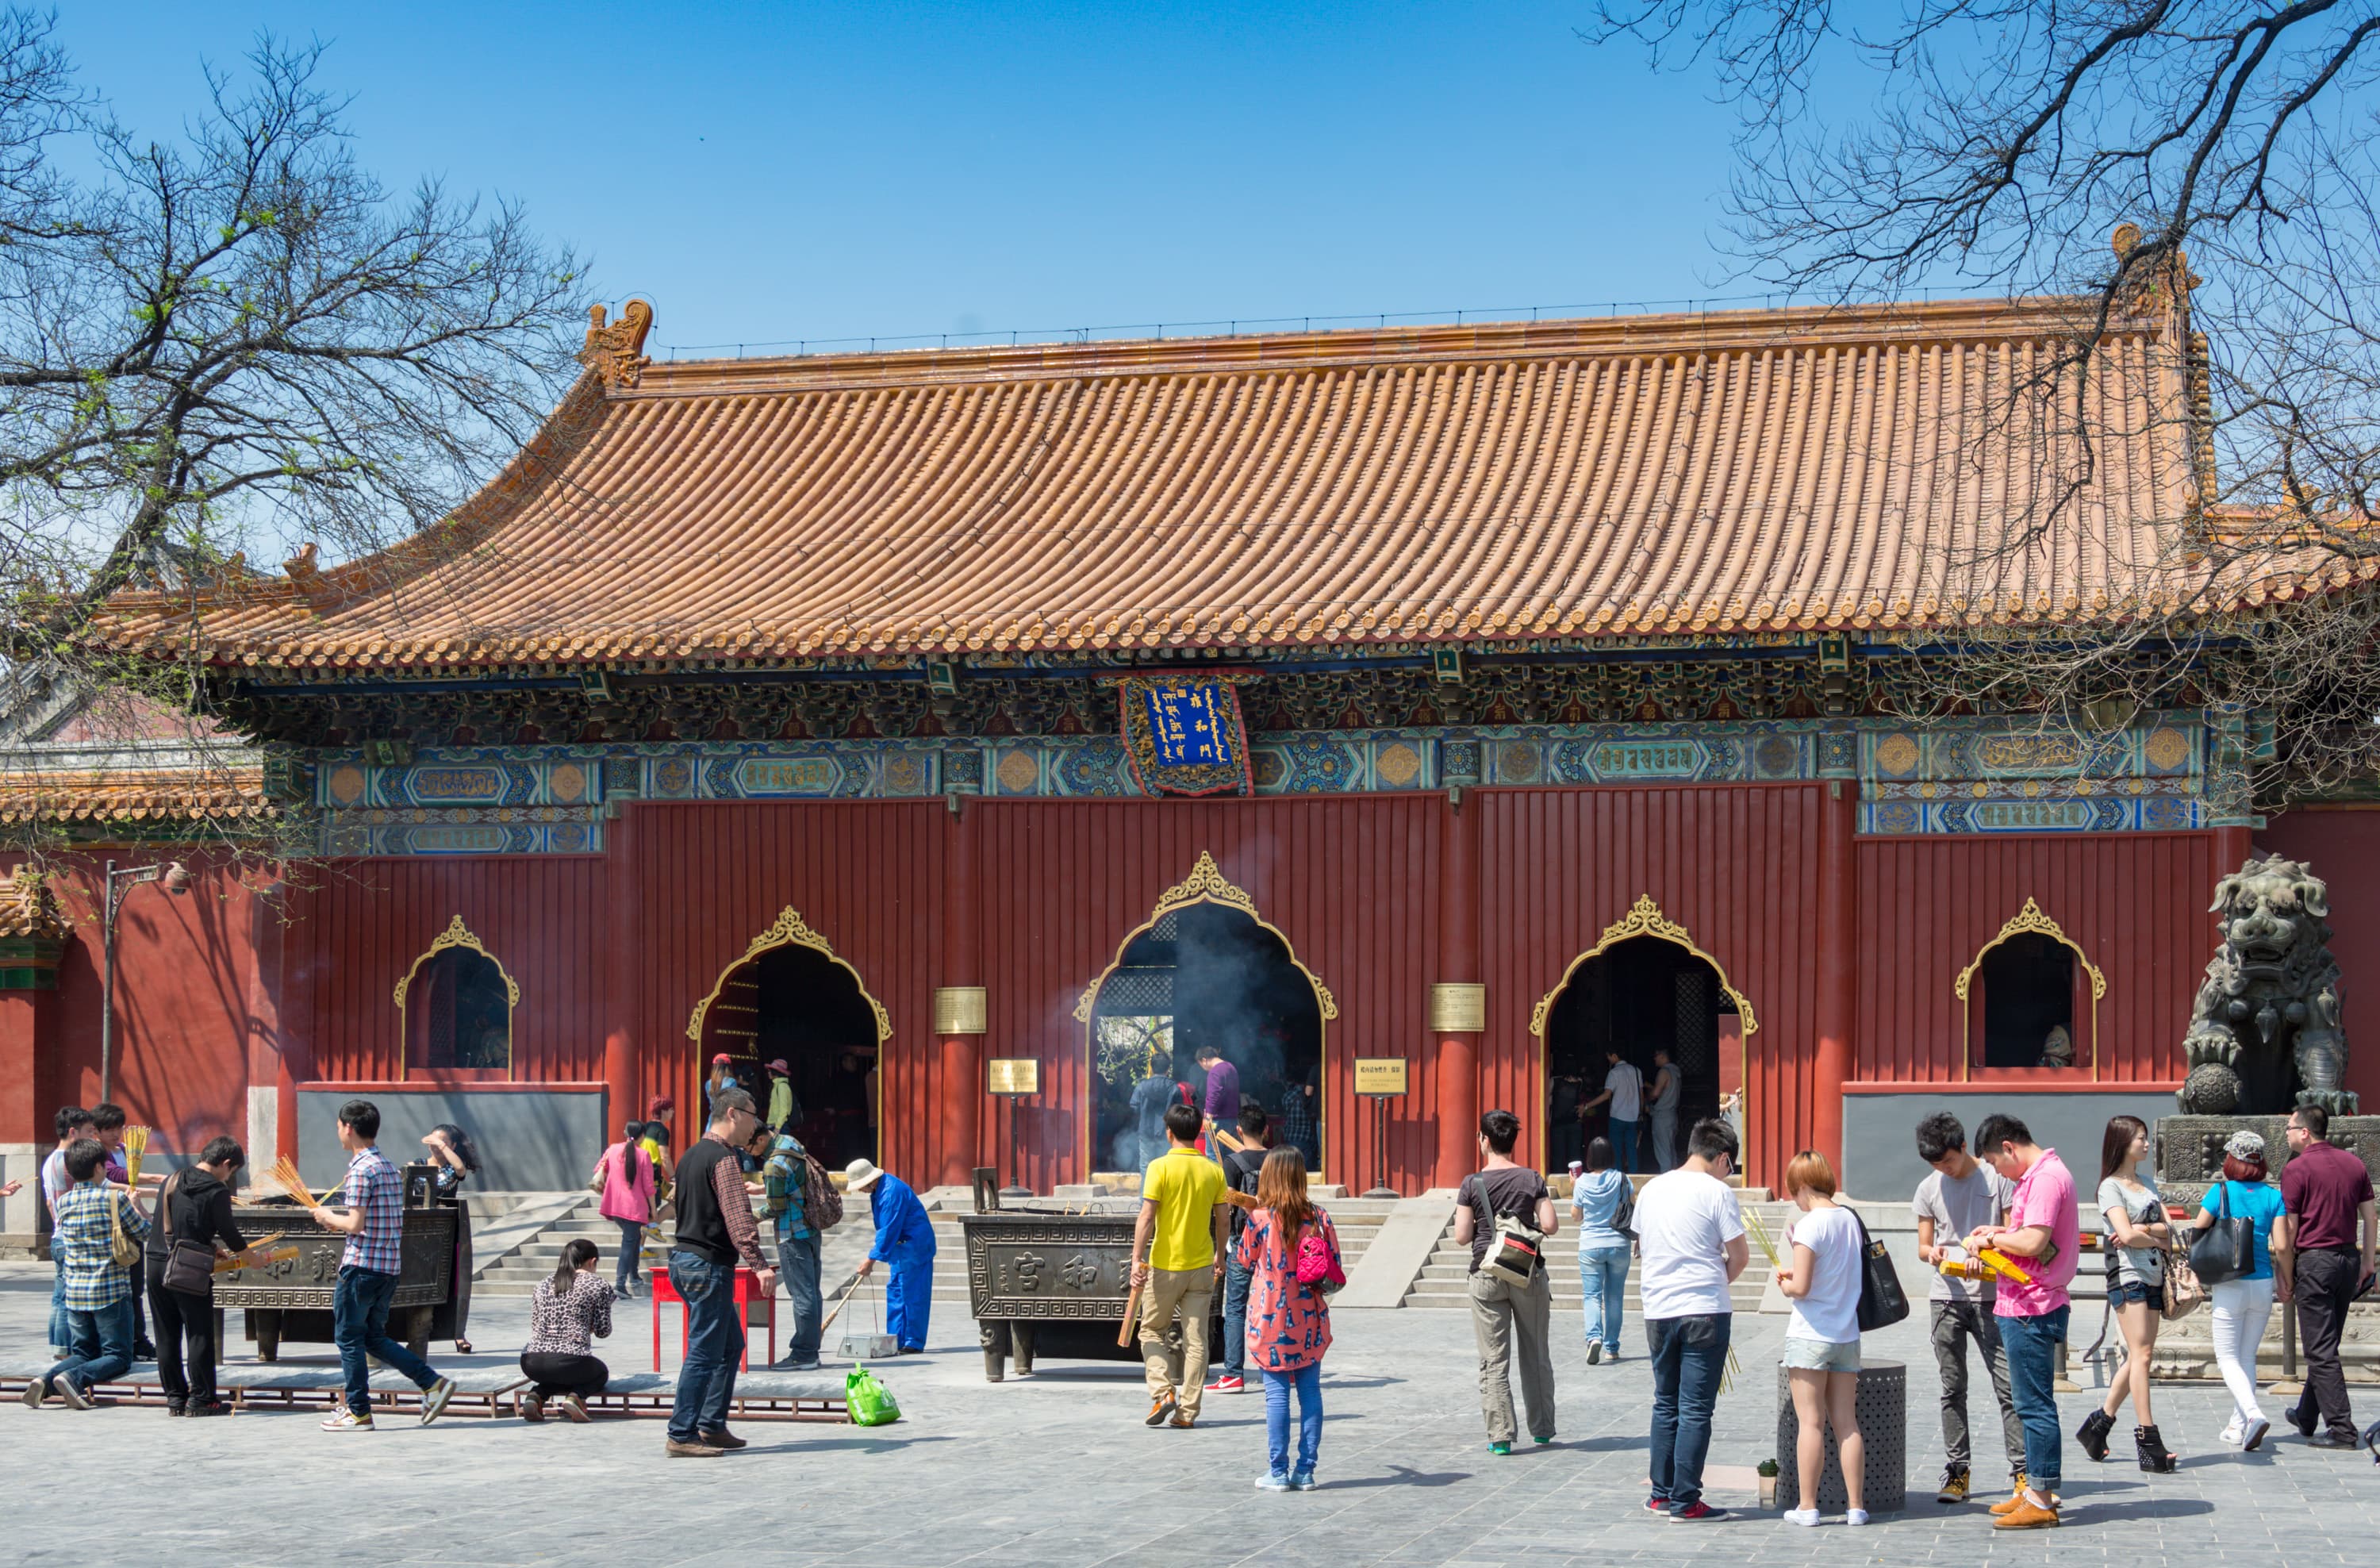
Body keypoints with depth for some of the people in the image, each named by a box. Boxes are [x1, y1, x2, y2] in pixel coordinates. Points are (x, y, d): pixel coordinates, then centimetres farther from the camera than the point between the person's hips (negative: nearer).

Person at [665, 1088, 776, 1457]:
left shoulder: (692, 1156, 16)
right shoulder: (724, 1159, -15)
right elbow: (738, 1217, -25)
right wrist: (759, 1265, -32)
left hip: (685, 1260, 10)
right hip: (709, 1265, -10)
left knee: (731, 1345, 17)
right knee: (704, 1354, -6)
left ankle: (712, 1426, 19)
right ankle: (681, 1437, -5)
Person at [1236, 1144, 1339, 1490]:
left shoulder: (1259, 1219, -10)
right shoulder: (1319, 1219, -3)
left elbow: (1244, 1261, 4)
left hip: (1272, 1322, -2)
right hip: (1309, 1320, 3)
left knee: (1277, 1393, 1)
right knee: (1310, 1391, 7)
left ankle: (1278, 1472, 3)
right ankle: (1305, 1470, 10)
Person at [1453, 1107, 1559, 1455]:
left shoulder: (1473, 1184, -4)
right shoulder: (1532, 1179, -2)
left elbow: (1461, 1237, -6)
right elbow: (1551, 1225, -7)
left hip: (1487, 1275, -1)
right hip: (1528, 1273, 1)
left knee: (1493, 1360, 1)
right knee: (1536, 1355, 13)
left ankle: (1501, 1435, -4)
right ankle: (1542, 1429, 19)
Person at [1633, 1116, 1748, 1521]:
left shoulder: (1651, 1189, 10)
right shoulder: (1716, 1192, -8)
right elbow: (1740, 1256, -7)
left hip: (1658, 1309, 5)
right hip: (1705, 1310, -5)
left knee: (1666, 1404, 16)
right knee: (1695, 1409, -1)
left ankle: (1661, 1495, 19)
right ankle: (1686, 1502, -1)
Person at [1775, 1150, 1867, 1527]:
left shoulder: (1810, 1224, -14)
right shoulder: (1850, 1219, 6)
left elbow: (1801, 1286, -19)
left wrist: (1784, 1284, 2)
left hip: (1811, 1337, -6)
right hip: (1847, 1335, 6)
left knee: (1810, 1423, -1)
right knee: (1847, 1424, 8)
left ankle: (1808, 1506, 2)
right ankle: (1855, 1506, 9)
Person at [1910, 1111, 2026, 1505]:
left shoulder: (1995, 1179, -1)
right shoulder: (1929, 1188, 8)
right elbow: (1923, 1246, 12)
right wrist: (1933, 1254, -11)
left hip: (1990, 1296, -3)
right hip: (1946, 1296, 3)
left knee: (2007, 1384, -7)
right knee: (1952, 1388, 5)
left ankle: (2021, 1472, -4)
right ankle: (1957, 1470, 10)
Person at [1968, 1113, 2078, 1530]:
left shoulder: (2046, 1178, -17)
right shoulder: (2041, 1174, 16)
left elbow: (2033, 1243, -24)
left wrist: (1994, 1238, -9)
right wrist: (1999, 1234, 10)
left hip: (2030, 1309, -11)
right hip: (2024, 1306, 11)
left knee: (2034, 1405, -7)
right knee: (2033, 1402, 16)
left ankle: (2041, 1502, -4)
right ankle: (2037, 1491, 24)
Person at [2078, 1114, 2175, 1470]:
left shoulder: (2147, 1182, 17)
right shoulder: (2111, 1186, -5)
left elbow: (2167, 1228, 7)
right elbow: (2127, 1234, -16)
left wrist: (2140, 1231, -11)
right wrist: (2159, 1240, 0)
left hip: (2152, 1275, 8)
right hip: (2127, 1275, -8)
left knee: (2139, 1355, 7)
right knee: (2141, 1353, -12)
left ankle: (2098, 1424, 17)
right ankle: (2149, 1443, -14)